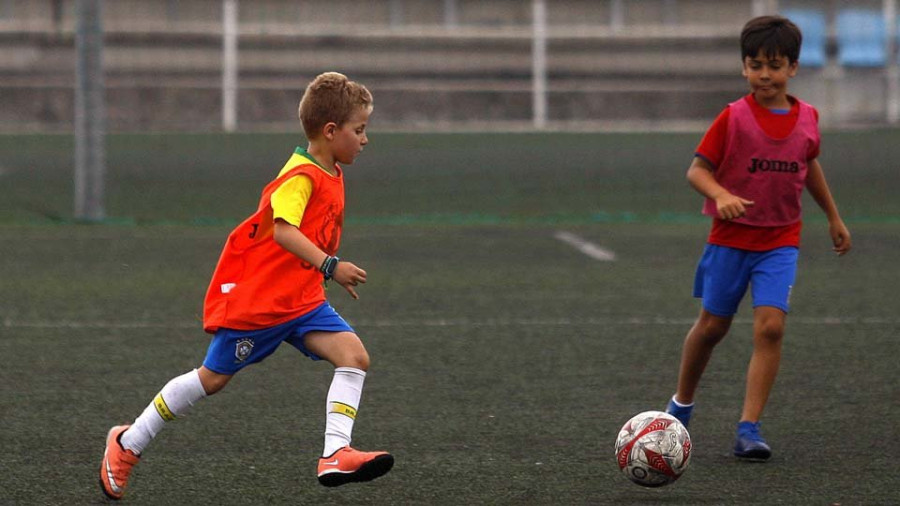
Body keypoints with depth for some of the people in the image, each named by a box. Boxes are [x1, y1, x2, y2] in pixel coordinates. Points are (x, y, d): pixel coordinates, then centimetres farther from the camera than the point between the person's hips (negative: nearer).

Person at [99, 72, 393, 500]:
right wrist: (330, 266, -41)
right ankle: (127, 444, 22)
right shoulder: (301, 177, -20)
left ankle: (335, 455, -22)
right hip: (254, 299, -8)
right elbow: (283, 229, -35)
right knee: (212, 377, 4)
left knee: (354, 355, -13)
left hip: (302, 300, 8)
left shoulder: (331, 175, 10)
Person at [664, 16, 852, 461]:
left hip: (780, 242, 2)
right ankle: (681, 404, 34)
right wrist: (721, 195, -32)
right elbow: (697, 170, -11)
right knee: (712, 325, 9)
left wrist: (834, 216, 28)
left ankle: (749, 428, -13)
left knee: (770, 326, -14)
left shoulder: (807, 119, 1)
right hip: (730, 237, -2)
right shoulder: (734, 118, -12)